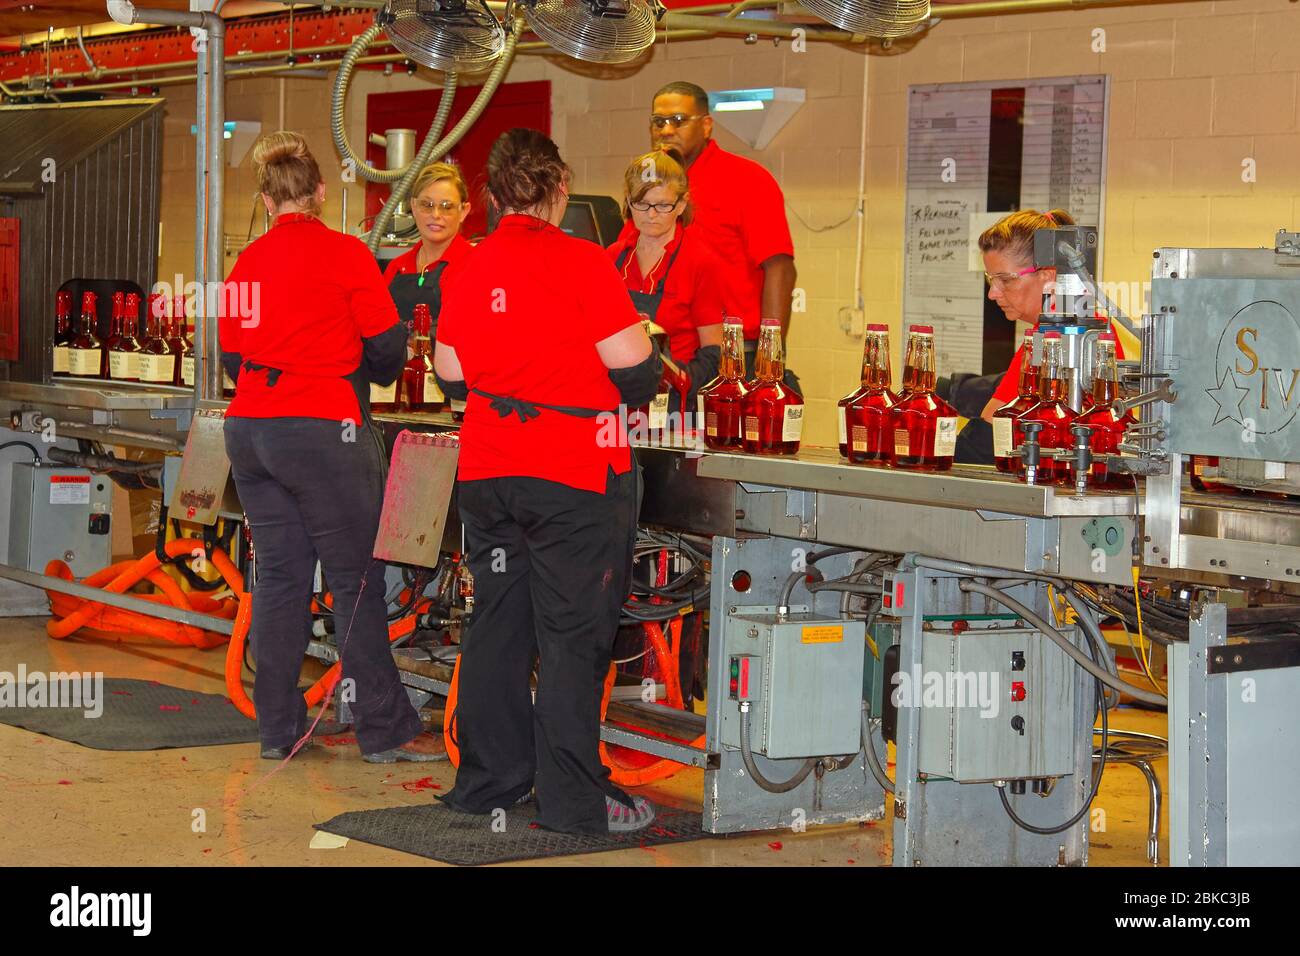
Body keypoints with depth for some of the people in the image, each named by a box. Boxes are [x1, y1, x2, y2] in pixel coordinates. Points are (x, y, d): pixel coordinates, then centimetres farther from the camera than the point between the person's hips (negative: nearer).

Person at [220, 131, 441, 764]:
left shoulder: (248, 262, 8)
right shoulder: (345, 253, -6)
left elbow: (232, 354, 14)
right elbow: (387, 344, -2)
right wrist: (376, 375, 19)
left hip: (249, 426, 5)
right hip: (322, 428, -5)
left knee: (279, 575, 10)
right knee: (356, 580, 0)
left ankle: (278, 729, 13)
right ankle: (384, 732, 2)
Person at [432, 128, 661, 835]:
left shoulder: (471, 269, 5)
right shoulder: (581, 262, -11)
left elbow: (450, 376, 11)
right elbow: (635, 368, -12)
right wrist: (627, 398, 9)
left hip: (487, 471, 6)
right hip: (574, 471, -6)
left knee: (496, 625, 13)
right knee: (572, 636, -1)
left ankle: (488, 777, 20)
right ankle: (573, 798, 1)